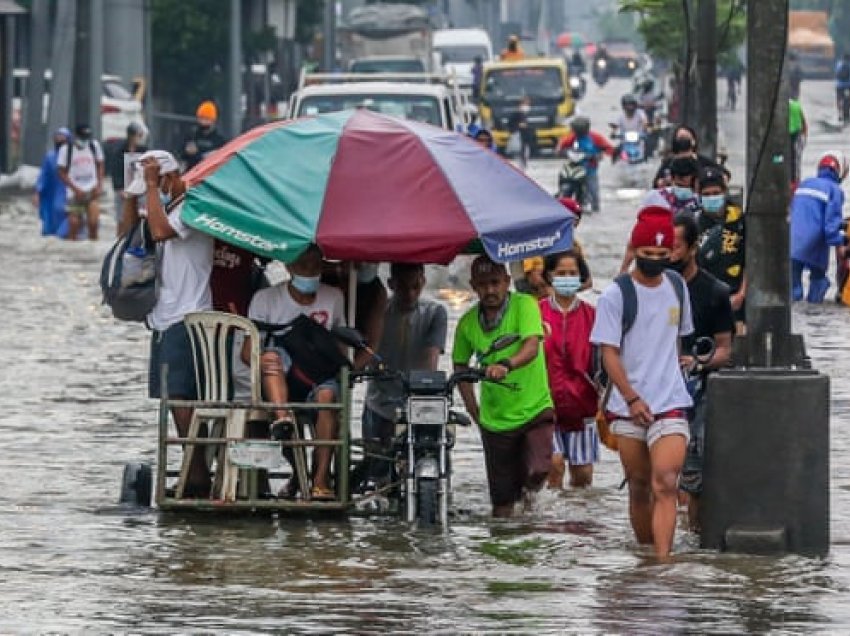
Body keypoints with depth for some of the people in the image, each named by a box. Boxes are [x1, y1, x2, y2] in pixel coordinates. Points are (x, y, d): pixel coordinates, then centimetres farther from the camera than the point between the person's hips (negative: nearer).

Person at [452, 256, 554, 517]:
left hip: (535, 410, -3)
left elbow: (531, 348, -25)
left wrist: (506, 365, -44)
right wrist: (472, 408, 10)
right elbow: (460, 364, 16)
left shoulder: (524, 306, -10)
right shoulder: (468, 323, 1)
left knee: (538, 471, -23)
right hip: (495, 419, 3)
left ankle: (529, 486, 12)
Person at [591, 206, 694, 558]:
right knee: (639, 487, 9)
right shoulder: (615, 295, -4)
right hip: (629, 407, -1)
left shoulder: (676, 286, 9)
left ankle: (662, 559, -22)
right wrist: (632, 398, -15)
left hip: (671, 404, 1)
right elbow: (608, 352, -8)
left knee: (665, 485, -14)